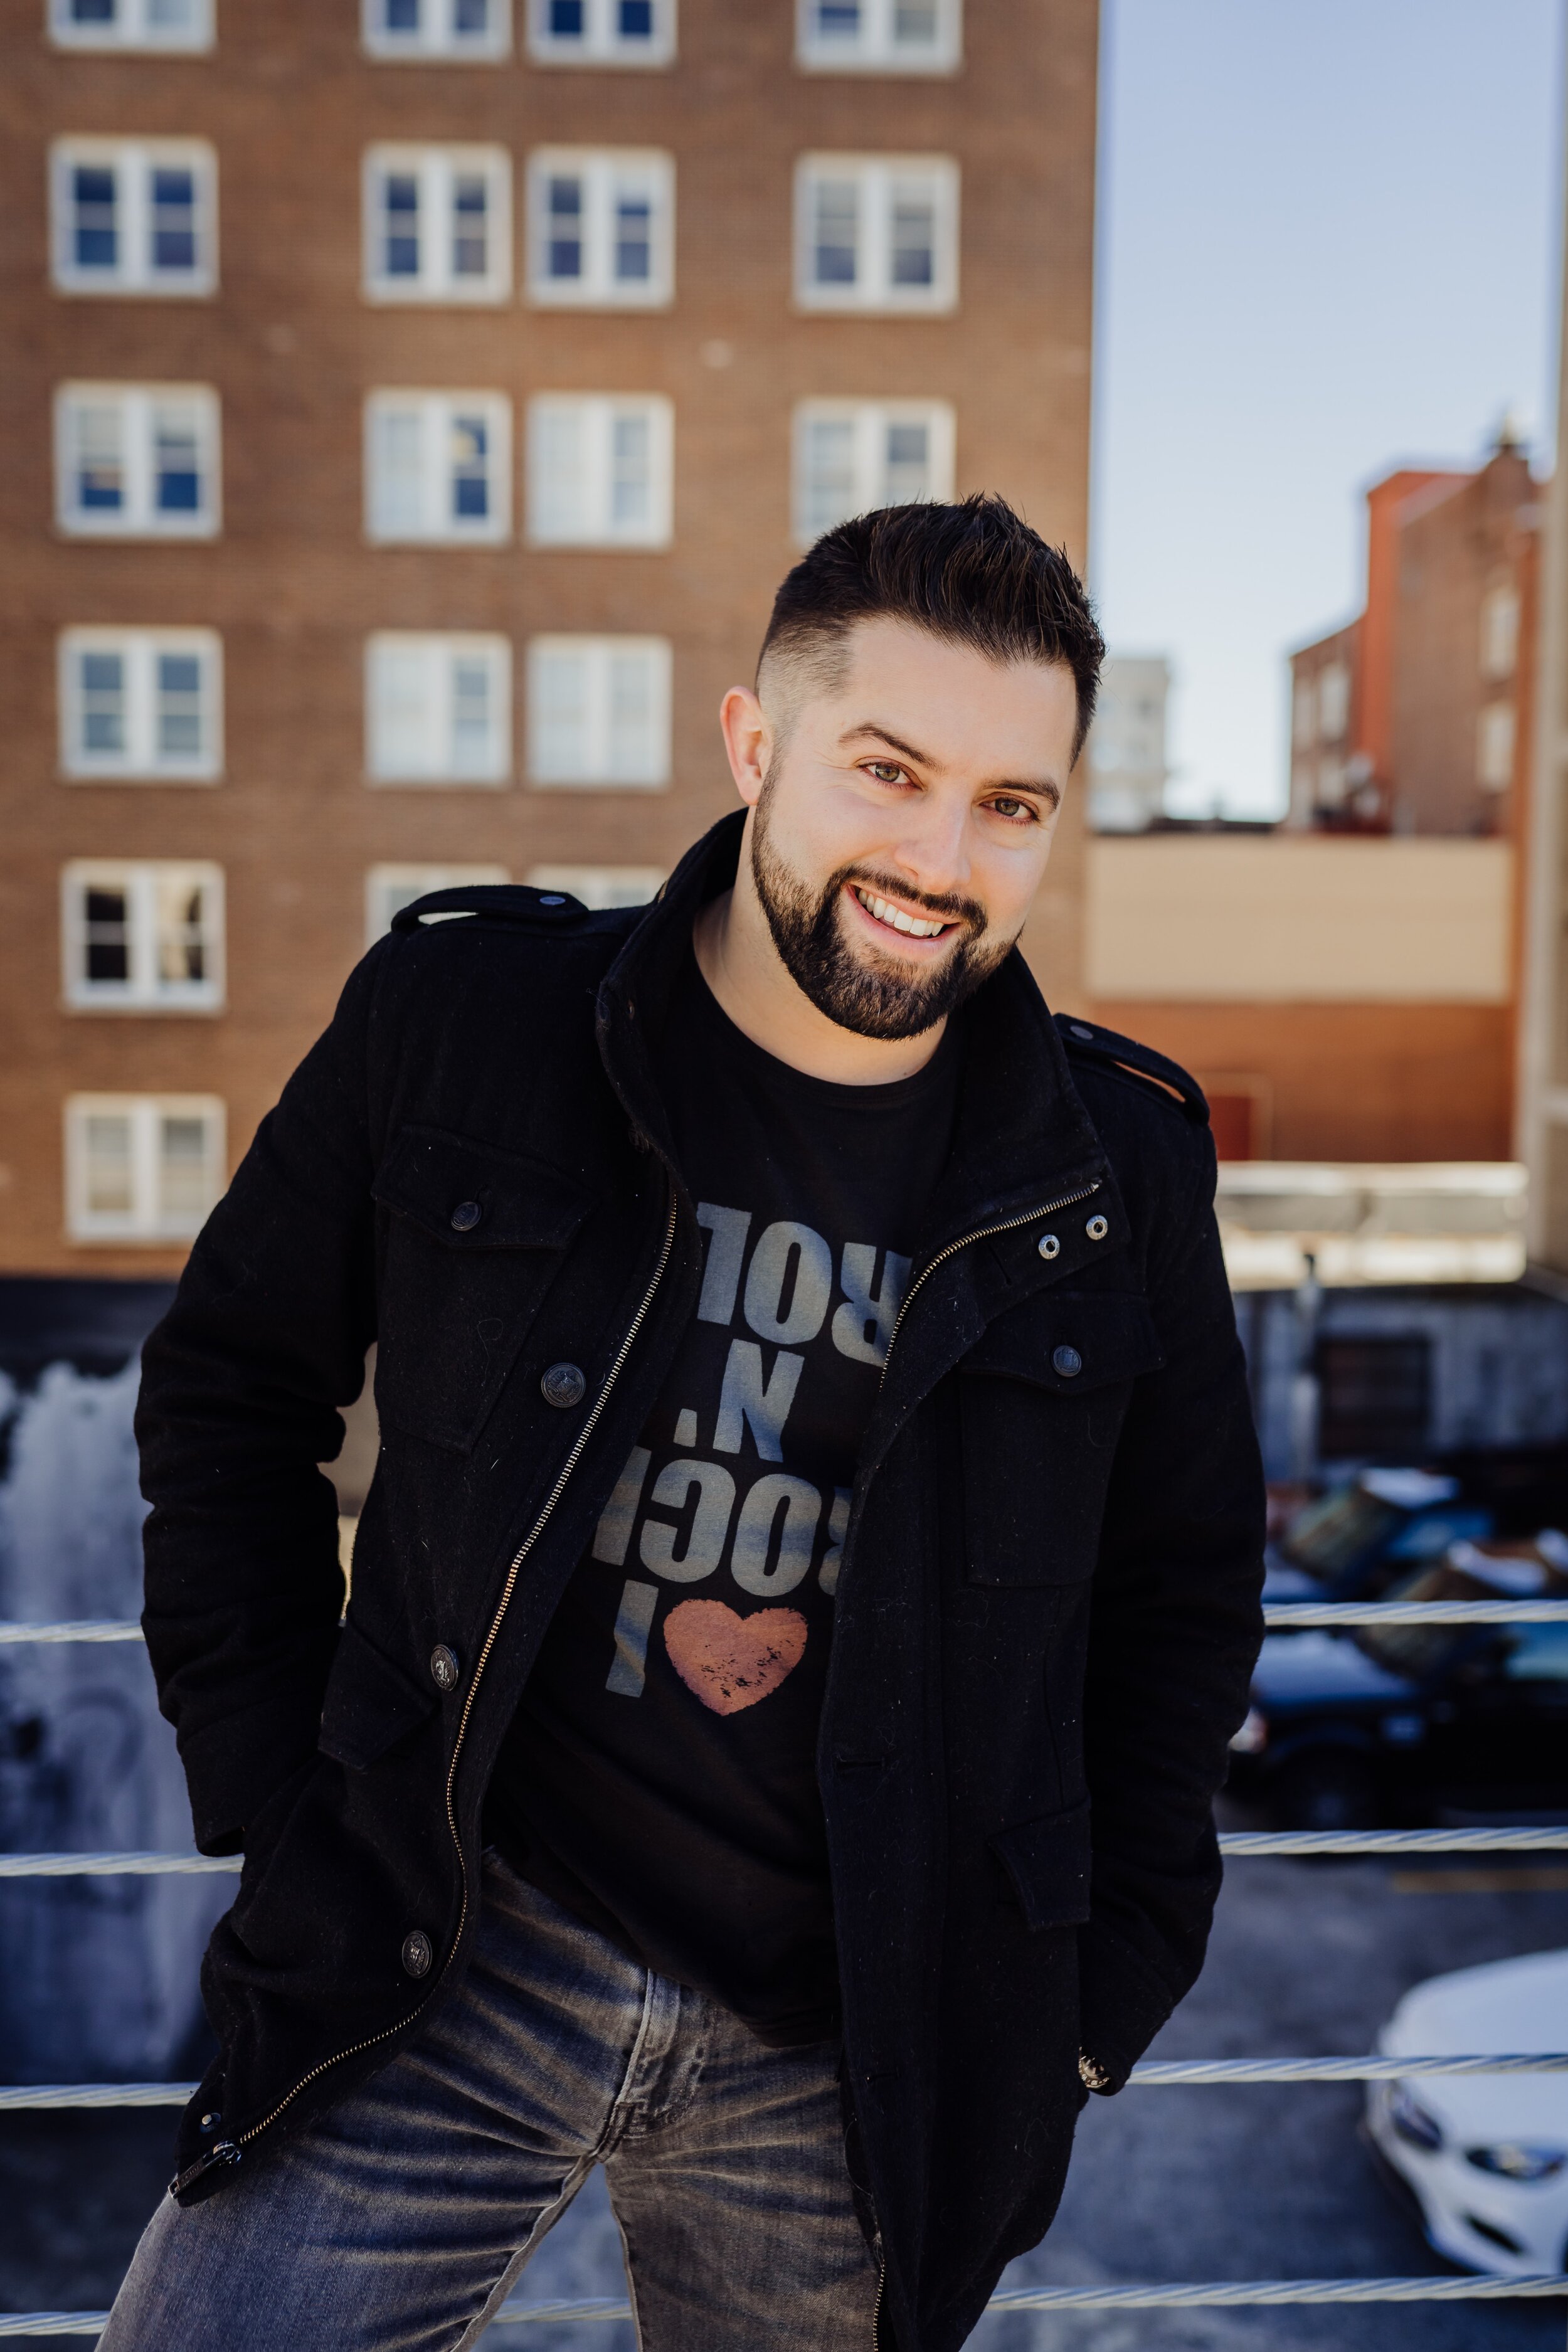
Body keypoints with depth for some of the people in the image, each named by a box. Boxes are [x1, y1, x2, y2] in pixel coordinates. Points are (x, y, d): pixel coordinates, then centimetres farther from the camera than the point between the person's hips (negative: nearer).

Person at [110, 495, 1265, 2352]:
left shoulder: (1117, 1168, -5)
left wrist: (1096, 1992, 5)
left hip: (852, 2056, 1)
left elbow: (1184, 1594, 8)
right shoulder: (457, 1013, -9)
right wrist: (271, 1798, -1)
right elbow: (232, 1390, 3)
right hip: (449, 1963, 0)